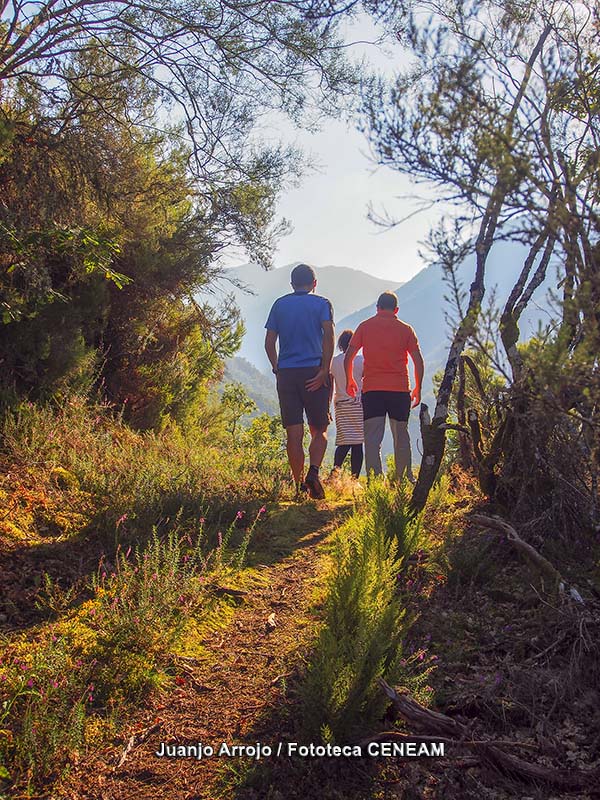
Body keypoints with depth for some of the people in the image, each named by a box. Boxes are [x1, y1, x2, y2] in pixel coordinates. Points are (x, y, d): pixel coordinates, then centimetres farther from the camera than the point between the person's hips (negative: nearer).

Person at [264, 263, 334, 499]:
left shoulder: (280, 305, 12)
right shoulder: (321, 304, 4)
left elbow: (269, 342, 6)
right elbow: (329, 335, -11)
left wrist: (277, 369, 13)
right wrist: (325, 370, -11)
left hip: (286, 374, 2)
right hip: (313, 372, -2)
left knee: (294, 434, 4)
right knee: (319, 431, 8)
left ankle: (299, 485, 4)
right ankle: (313, 472, -14)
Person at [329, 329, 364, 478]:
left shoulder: (333, 362, 3)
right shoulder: (360, 360, -4)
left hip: (340, 405, 3)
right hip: (358, 404, -3)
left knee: (343, 442, 6)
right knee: (357, 443, 0)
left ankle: (336, 468, -20)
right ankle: (354, 477, -3)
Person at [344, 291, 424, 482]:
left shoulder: (365, 326, 8)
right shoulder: (405, 329, 8)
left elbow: (348, 357, 5)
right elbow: (419, 361, 4)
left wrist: (349, 380, 20)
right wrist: (418, 388, 13)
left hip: (371, 389, -1)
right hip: (400, 389, 1)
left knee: (372, 438, -4)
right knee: (401, 436, 11)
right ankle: (403, 479, 15)